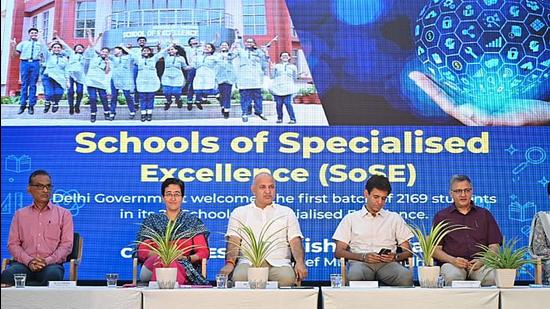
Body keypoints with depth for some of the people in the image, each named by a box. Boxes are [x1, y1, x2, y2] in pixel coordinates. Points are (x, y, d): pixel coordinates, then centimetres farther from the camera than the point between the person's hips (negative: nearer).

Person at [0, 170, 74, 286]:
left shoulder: (63, 214, 14)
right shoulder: (20, 214, 19)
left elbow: (67, 244, 5)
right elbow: (13, 244, 11)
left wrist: (47, 261, -12)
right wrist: (29, 261, -9)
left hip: (52, 264, -1)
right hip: (24, 264, 1)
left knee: (53, 275, -39)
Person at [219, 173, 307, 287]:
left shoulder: (287, 212, 20)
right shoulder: (239, 212, 19)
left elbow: (295, 241, 10)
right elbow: (234, 240, 6)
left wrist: (300, 262, -12)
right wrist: (230, 263, -15)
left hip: (278, 263, 1)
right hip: (249, 262, 0)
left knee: (287, 278, -35)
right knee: (239, 277, -37)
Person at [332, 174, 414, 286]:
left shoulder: (395, 218, 23)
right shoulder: (350, 219, 19)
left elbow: (407, 251, 19)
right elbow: (338, 252, 10)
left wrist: (395, 257, -6)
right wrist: (363, 256, -8)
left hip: (387, 263, 1)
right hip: (360, 262, -1)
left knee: (406, 277, -36)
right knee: (354, 276, -41)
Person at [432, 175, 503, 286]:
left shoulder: (485, 214, 20)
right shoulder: (441, 216, 16)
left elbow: (494, 246, 13)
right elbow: (435, 249, 8)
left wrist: (482, 261, -8)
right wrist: (453, 260, -11)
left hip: (479, 263, 1)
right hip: (451, 263, -1)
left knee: (492, 277, -33)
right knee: (452, 276, -38)